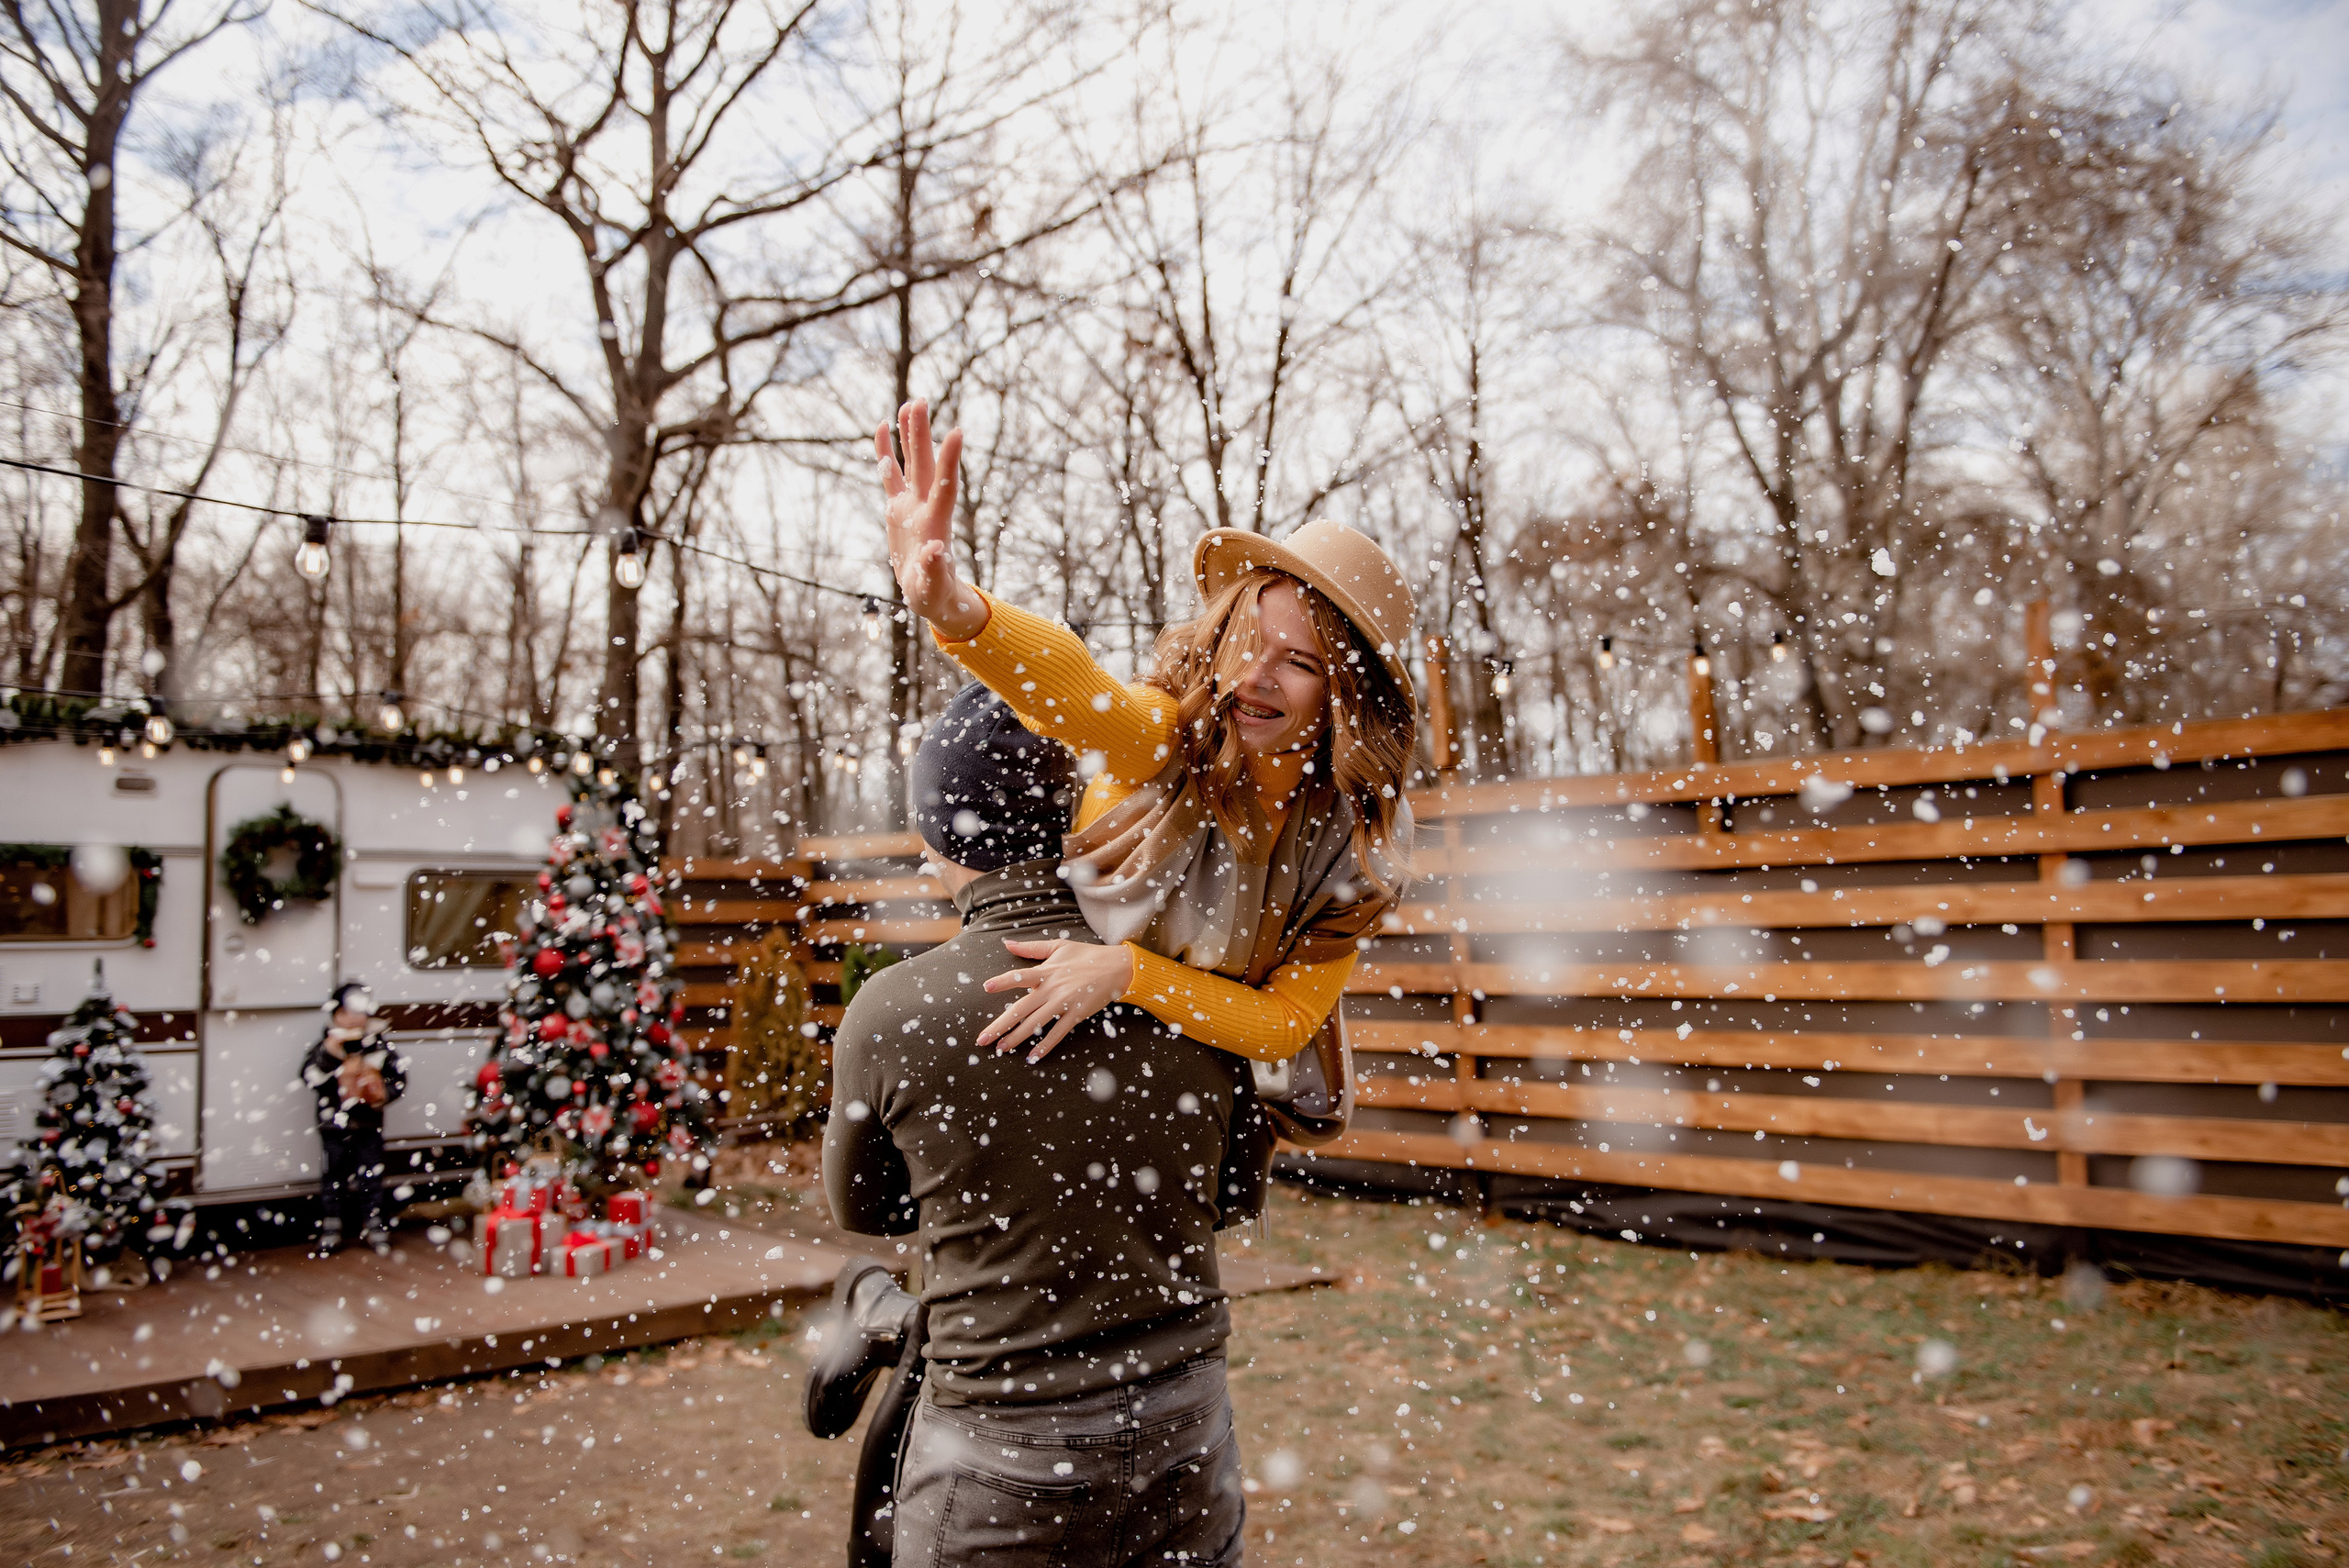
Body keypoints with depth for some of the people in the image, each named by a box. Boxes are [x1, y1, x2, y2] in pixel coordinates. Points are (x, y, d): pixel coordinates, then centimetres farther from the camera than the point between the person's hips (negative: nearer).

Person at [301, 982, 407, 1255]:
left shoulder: (379, 1046, 2)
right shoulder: (325, 1047, -2)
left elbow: (399, 1076, 4)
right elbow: (310, 1077, -15)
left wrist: (384, 1093, -13)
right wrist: (329, 1051, -23)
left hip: (369, 1123, 1)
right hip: (334, 1123, -1)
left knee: (370, 1174, 7)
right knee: (334, 1173, 6)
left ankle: (372, 1222, 19)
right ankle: (332, 1225, 17)